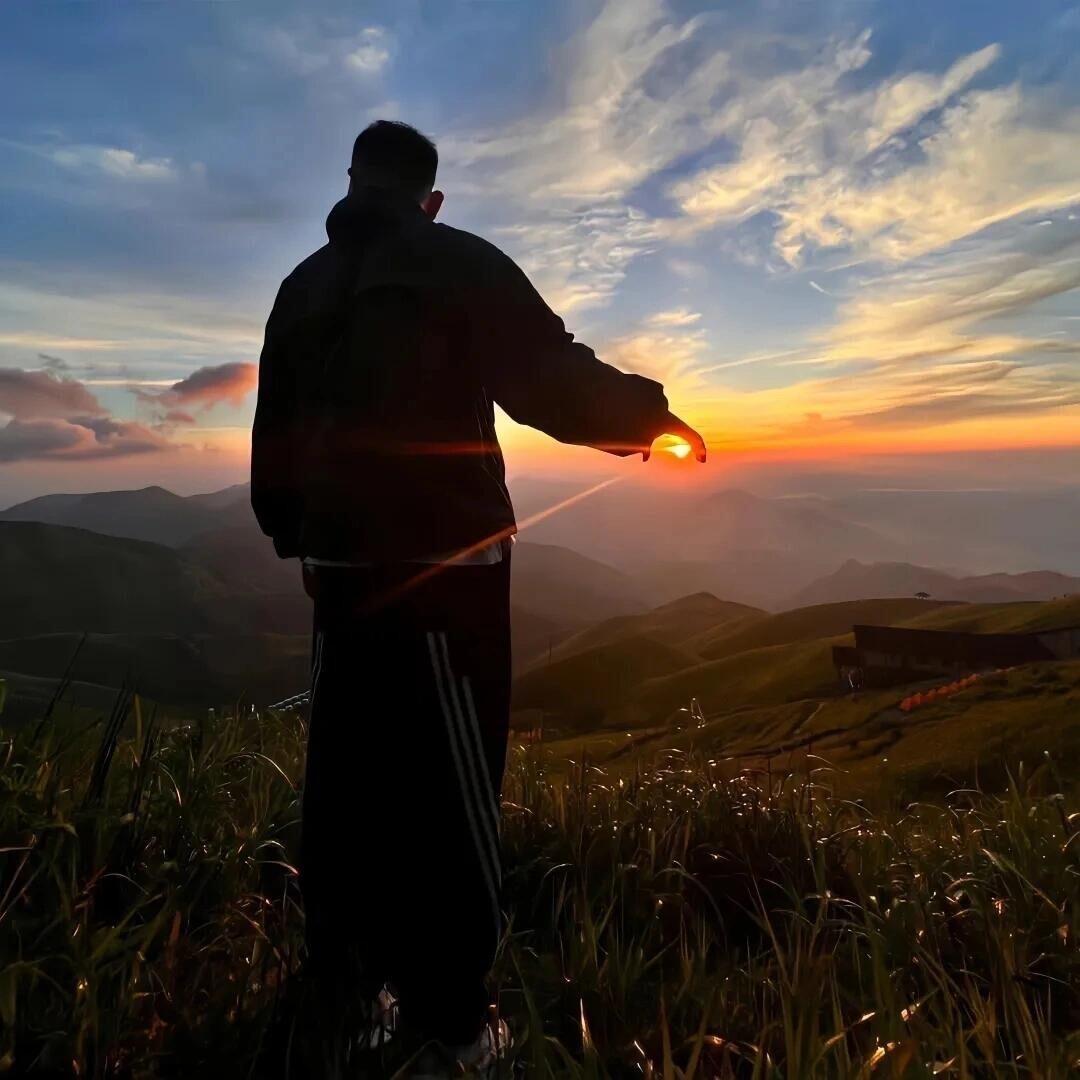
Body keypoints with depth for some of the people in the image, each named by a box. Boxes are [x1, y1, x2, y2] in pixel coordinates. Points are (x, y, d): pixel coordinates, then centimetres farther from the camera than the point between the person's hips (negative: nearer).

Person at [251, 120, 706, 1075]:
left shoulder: (303, 286, 16)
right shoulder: (457, 265, -3)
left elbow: (273, 433, 18)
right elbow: (557, 384, -11)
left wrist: (293, 534, 26)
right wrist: (651, 418, 6)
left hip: (338, 559, 7)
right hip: (440, 562, -6)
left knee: (348, 767, 15)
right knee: (447, 785, 2)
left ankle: (343, 974, 32)